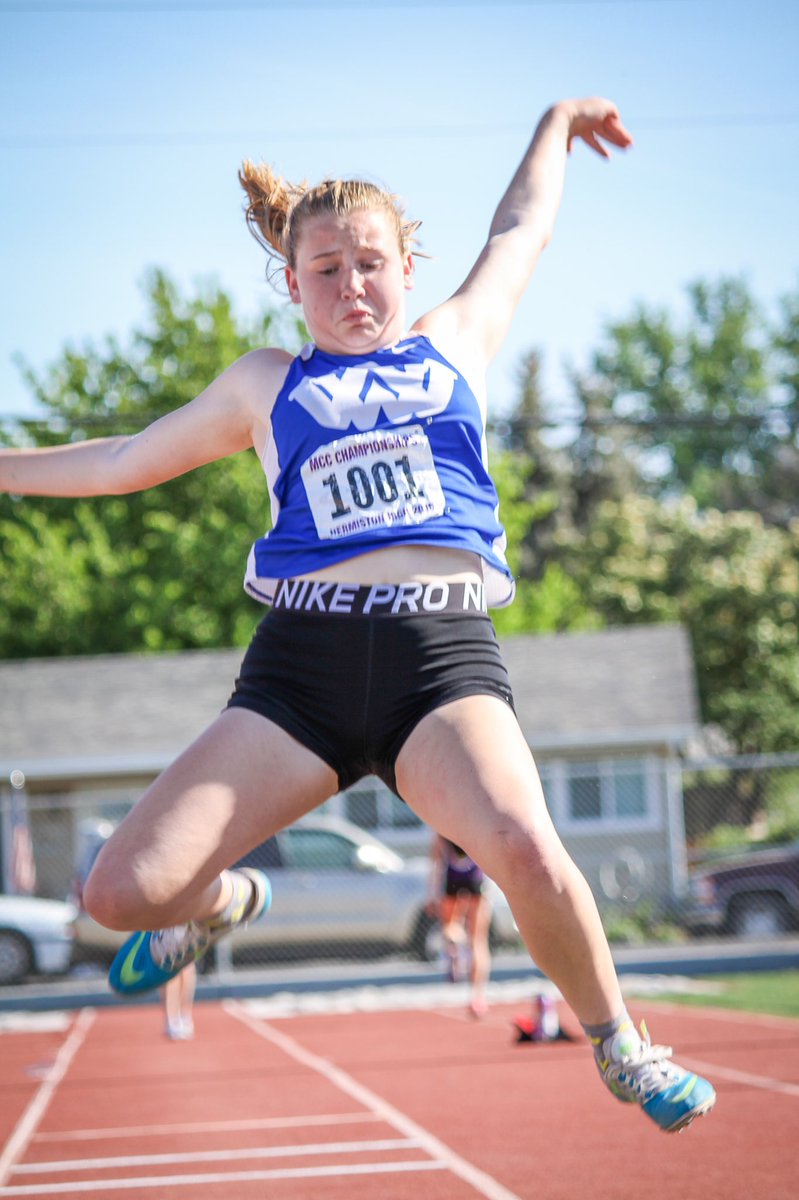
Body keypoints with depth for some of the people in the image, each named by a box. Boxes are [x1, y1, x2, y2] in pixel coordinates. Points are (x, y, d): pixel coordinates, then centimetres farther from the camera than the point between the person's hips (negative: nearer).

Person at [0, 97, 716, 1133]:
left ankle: (620, 1045, -4)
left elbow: (521, 229, 39)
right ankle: (225, 903, 27)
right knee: (126, 889, -13)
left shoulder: (457, 339, 23)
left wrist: (559, 121, 51)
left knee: (523, 847, -32)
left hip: (443, 652, -1)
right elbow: (125, 463, 34)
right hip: (303, 658, 1)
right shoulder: (265, 386, 23)